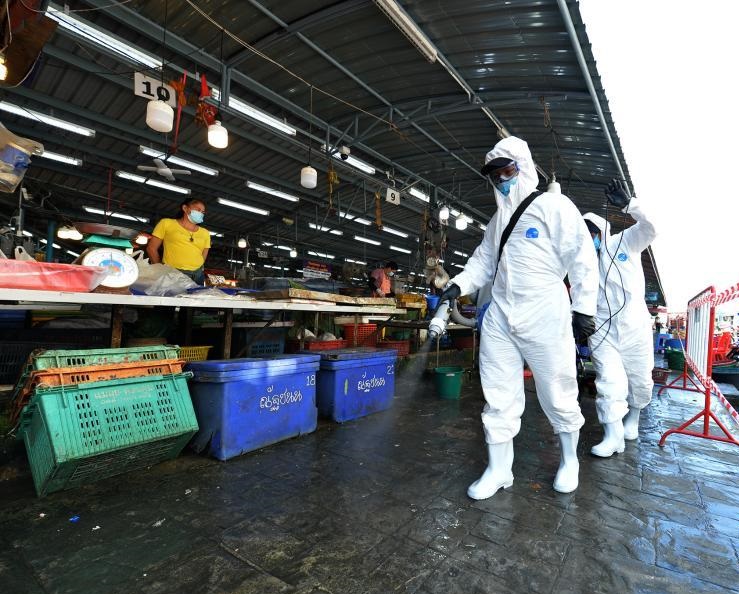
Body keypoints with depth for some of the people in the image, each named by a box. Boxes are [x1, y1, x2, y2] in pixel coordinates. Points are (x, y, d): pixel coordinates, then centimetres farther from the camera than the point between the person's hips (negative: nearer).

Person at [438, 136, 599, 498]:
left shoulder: (554, 206, -1)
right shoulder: (498, 219, 19)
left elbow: (582, 258, -4)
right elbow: (483, 260, 19)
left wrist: (583, 307, -9)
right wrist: (459, 284, 1)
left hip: (544, 317, -5)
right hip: (500, 316, 6)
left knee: (558, 393, 8)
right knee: (498, 396, 7)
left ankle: (569, 460, 33)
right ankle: (498, 469, 20)